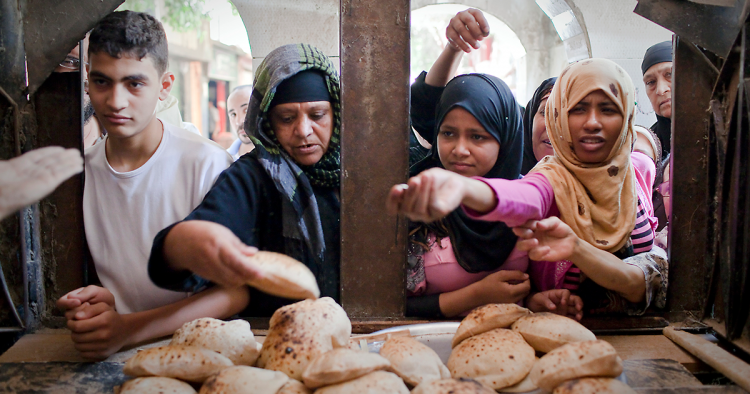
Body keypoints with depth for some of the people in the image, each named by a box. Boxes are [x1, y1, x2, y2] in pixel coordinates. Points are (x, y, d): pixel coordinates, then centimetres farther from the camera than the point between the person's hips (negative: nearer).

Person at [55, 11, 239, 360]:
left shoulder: (207, 164, -12)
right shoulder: (78, 170, 3)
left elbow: (235, 291, -13)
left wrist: (129, 328, -24)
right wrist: (82, 305, -10)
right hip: (108, 355, 2)